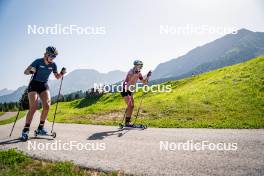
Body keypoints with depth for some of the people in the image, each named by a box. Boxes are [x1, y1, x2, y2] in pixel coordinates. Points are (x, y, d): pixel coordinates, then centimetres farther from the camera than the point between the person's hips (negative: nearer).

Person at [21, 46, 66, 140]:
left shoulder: (53, 65, -2)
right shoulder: (38, 61, -14)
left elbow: (57, 77, 8)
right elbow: (25, 72, -16)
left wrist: (62, 73, -13)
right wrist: (30, 71, -38)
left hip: (44, 85, 4)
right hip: (34, 85, -4)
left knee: (47, 105, -15)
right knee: (33, 108, -15)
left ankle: (40, 127, -1)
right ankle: (25, 130, -5)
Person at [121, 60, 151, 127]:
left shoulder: (139, 73, 4)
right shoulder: (131, 71, -19)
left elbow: (144, 82, 7)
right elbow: (130, 79, -39)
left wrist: (148, 76, -6)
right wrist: (135, 73, -49)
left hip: (129, 90, 9)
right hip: (124, 90, -9)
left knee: (132, 106, 7)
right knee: (129, 105, -14)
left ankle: (128, 121, 16)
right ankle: (126, 122, -7)